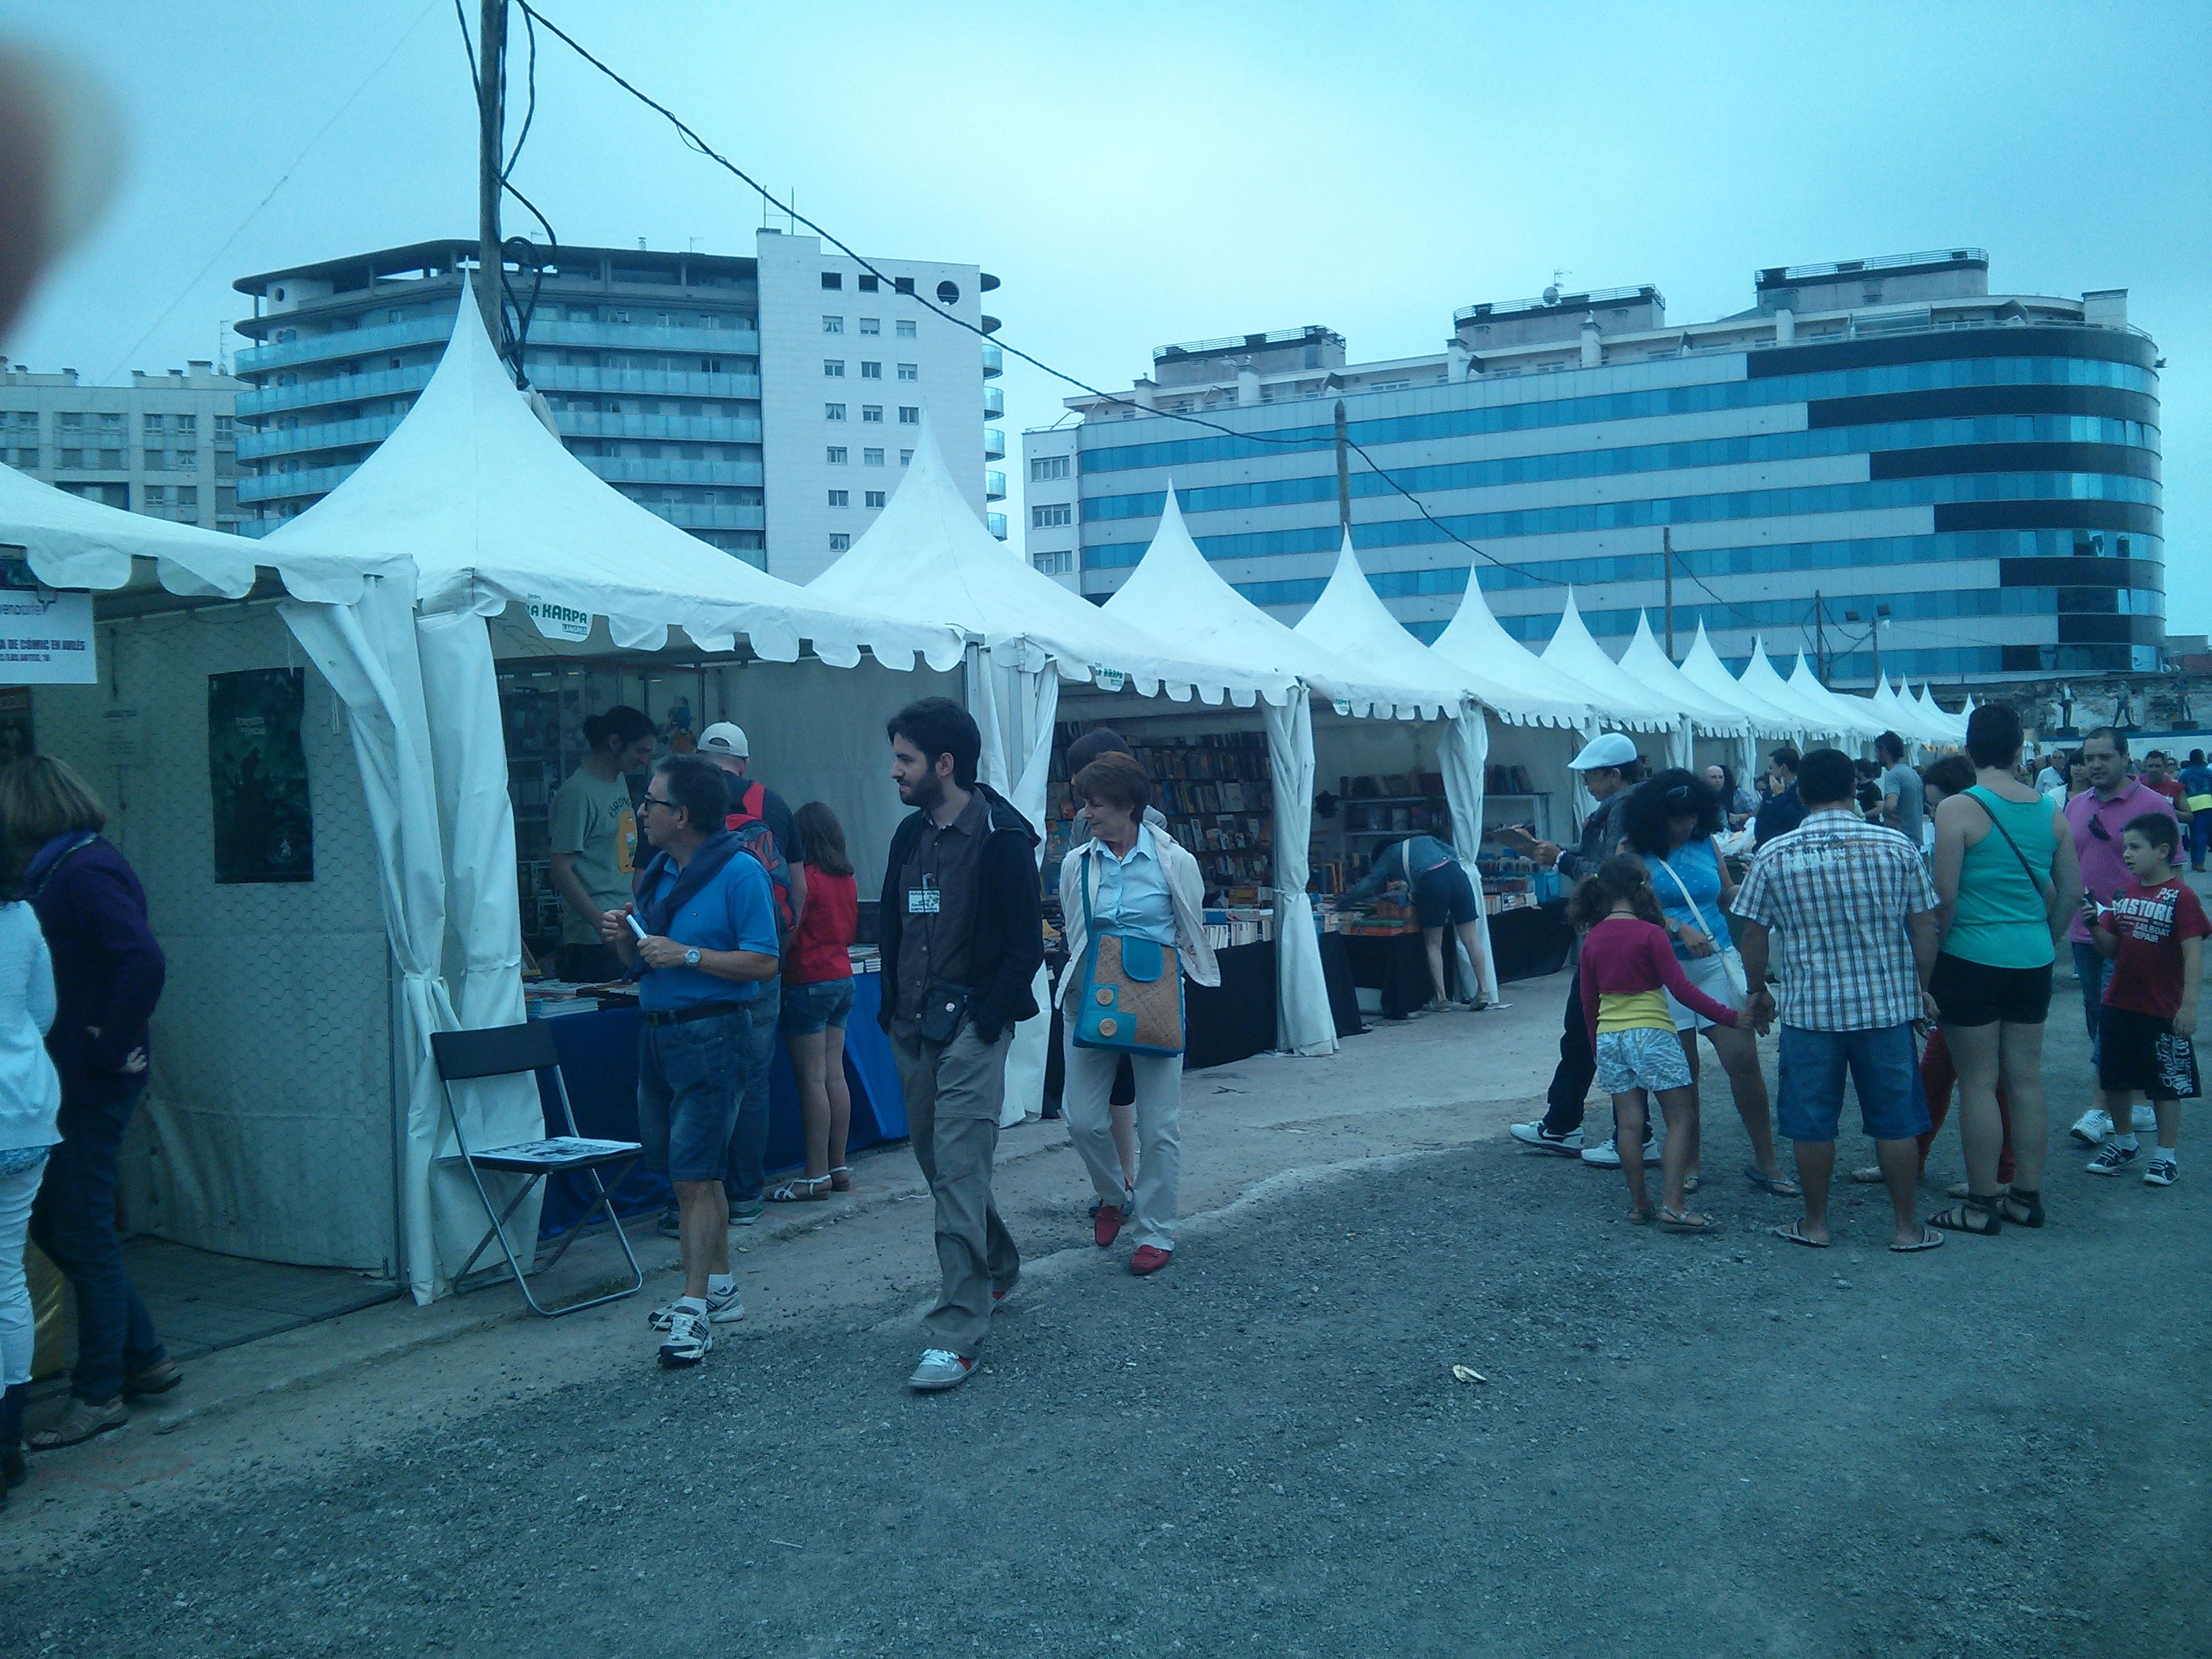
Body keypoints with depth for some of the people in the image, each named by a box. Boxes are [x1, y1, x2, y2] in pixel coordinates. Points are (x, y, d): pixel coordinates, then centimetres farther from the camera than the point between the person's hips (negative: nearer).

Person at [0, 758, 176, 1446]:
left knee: (84, 1235, 1)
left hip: (90, 1087, -10)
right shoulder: (63, 871, 13)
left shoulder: (83, 874, -18)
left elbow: (144, 961, -32)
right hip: (71, 1082, 10)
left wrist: (114, 1047, -22)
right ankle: (142, 1356, 26)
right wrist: (112, 1046, 10)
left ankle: (99, 1394, 14)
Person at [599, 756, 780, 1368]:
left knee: (694, 1176, -8)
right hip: (656, 1032, 8)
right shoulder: (658, 872, 13)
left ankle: (694, 1307, -4)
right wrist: (624, 941, -1)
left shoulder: (739, 872, -12)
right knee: (692, 1171, 15)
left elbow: (764, 963, -16)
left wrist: (687, 955, -21)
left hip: (710, 1035, -8)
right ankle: (720, 1288, 27)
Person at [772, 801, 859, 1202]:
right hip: (843, 978, 8)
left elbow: (787, 934, -15)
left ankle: (817, 1175, -4)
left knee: (812, 1079, -5)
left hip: (809, 982, -8)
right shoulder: (847, 879, 8)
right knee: (835, 1075, 10)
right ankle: (839, 1167, 14)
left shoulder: (806, 879, -14)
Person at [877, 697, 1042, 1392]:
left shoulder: (1001, 838, -11)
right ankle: (997, 1268, 39)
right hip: (914, 1029, 8)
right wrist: (894, 1008, 8)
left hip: (970, 1029, -8)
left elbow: (1025, 946, -11)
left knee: (958, 1173, -10)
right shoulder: (910, 834, 12)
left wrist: (984, 1020, -16)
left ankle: (956, 1335, -7)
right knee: (937, 1160, 17)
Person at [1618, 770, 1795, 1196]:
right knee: (1682, 1070, 4)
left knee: (1743, 1057, -6)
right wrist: (1679, 929, -21)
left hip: (1717, 962, 2)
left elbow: (1726, 894, 18)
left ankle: (1764, 1161, 5)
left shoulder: (1707, 842, 8)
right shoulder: (1635, 850, -2)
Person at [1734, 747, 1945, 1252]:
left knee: (1812, 1123, 10)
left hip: (1809, 1008, -1)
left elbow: (1753, 935, 0)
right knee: (1895, 1120, 11)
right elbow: (1925, 926, 0)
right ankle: (1906, 1226, 20)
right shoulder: (1897, 847, -4)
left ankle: (1815, 1223, 20)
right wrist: (1920, 986, 14)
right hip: (1887, 1004, 1)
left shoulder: (1774, 856, -5)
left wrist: (1758, 993, 14)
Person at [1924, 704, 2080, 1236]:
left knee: (1979, 1082, 1)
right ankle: (2027, 1196, 21)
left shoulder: (1958, 810, -12)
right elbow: (2070, 889, 11)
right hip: (2033, 961, 6)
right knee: (2027, 1079, 12)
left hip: (1973, 958, -5)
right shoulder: (2050, 811, 4)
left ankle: (1982, 1204, 8)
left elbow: (1945, 896, -16)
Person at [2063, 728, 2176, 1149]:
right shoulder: (2075, 805, 10)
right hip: (2083, 932, 6)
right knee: (2098, 1018, 10)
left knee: (2114, 1017, -9)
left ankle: (2101, 1109, -7)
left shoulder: (2154, 805, -8)